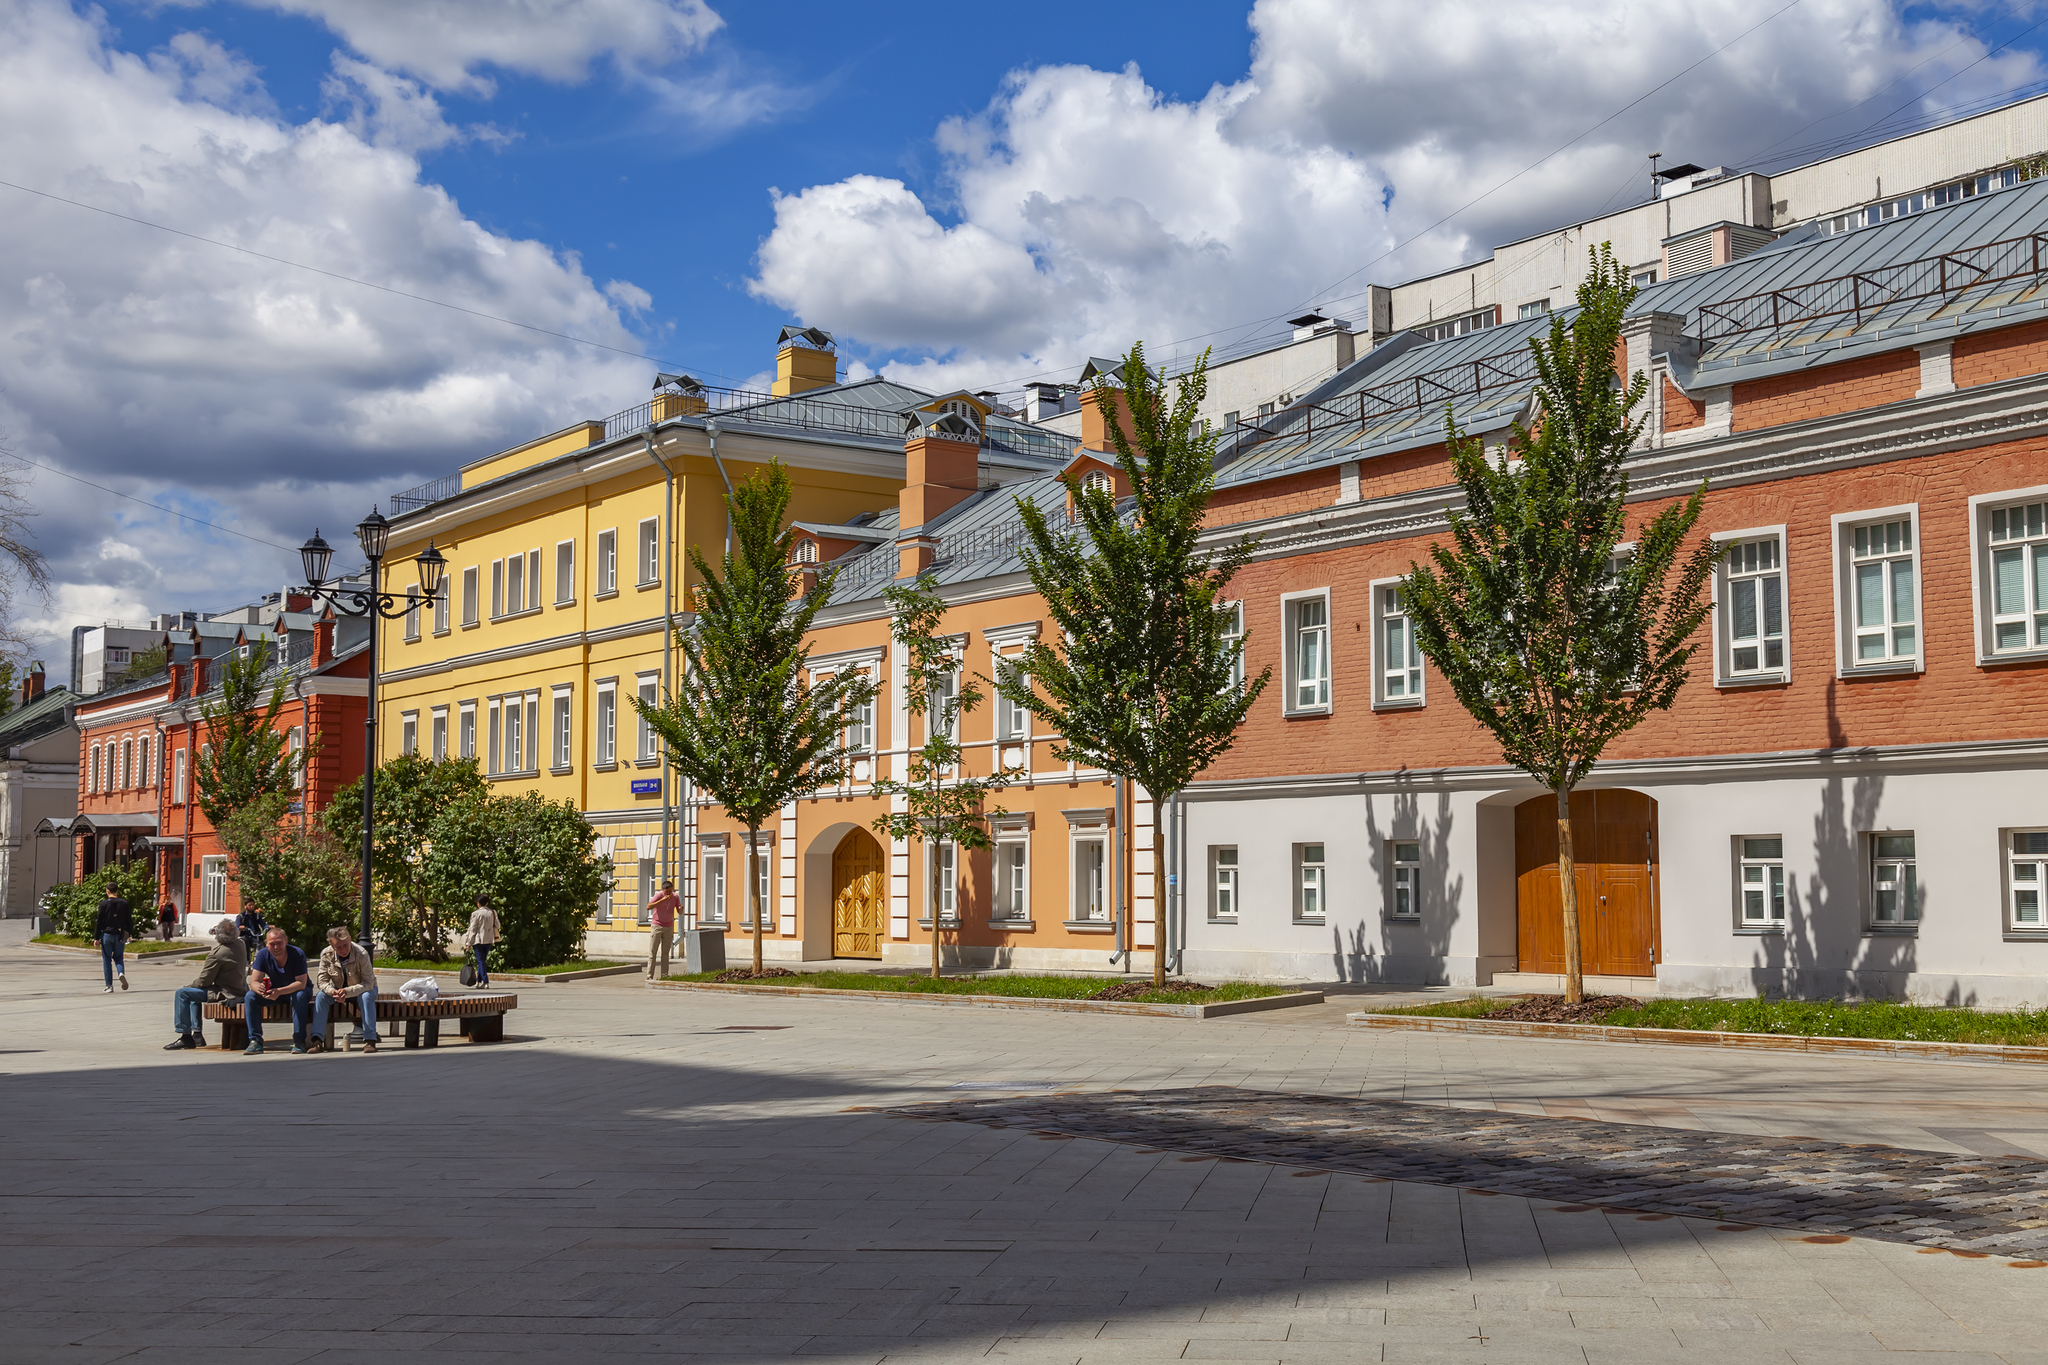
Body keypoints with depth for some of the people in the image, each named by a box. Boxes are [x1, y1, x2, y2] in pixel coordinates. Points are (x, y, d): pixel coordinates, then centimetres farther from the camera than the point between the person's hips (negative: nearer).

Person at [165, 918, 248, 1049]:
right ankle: (196, 1034, 27)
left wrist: (189, 986, 3)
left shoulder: (217, 955, -24)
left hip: (224, 994, -10)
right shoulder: (240, 945, -1)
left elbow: (203, 981, -15)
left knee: (182, 993, -8)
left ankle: (185, 1036, -7)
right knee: (193, 994, 29)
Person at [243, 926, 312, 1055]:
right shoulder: (263, 955, -14)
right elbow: (254, 982, -17)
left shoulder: (297, 954, -25)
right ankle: (255, 1041, -21)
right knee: (250, 996, -21)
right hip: (275, 991, 4)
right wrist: (259, 988, -44)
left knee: (300, 996, -38)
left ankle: (299, 1041, -31)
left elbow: (301, 983, -30)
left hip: (298, 990, -4)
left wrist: (280, 991, -45)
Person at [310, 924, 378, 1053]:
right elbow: (322, 981, -13)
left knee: (366, 996, -36)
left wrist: (348, 992, -42)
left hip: (360, 990, -3)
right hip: (338, 990, 3)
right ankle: (317, 1040, -29)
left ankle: (370, 1040, -36)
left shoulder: (361, 954, -28)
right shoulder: (326, 954, -17)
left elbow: (368, 983, -27)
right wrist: (333, 992, -35)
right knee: (320, 995, -25)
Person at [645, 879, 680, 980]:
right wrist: (662, 900, -35)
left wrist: (681, 908, -19)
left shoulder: (675, 897, -2)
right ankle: (650, 975, -4)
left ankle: (664, 975, 6)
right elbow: (648, 907, -28)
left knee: (665, 953, 5)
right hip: (657, 926, -4)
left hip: (668, 927, 4)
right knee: (652, 952, -5)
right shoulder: (659, 896, -15)